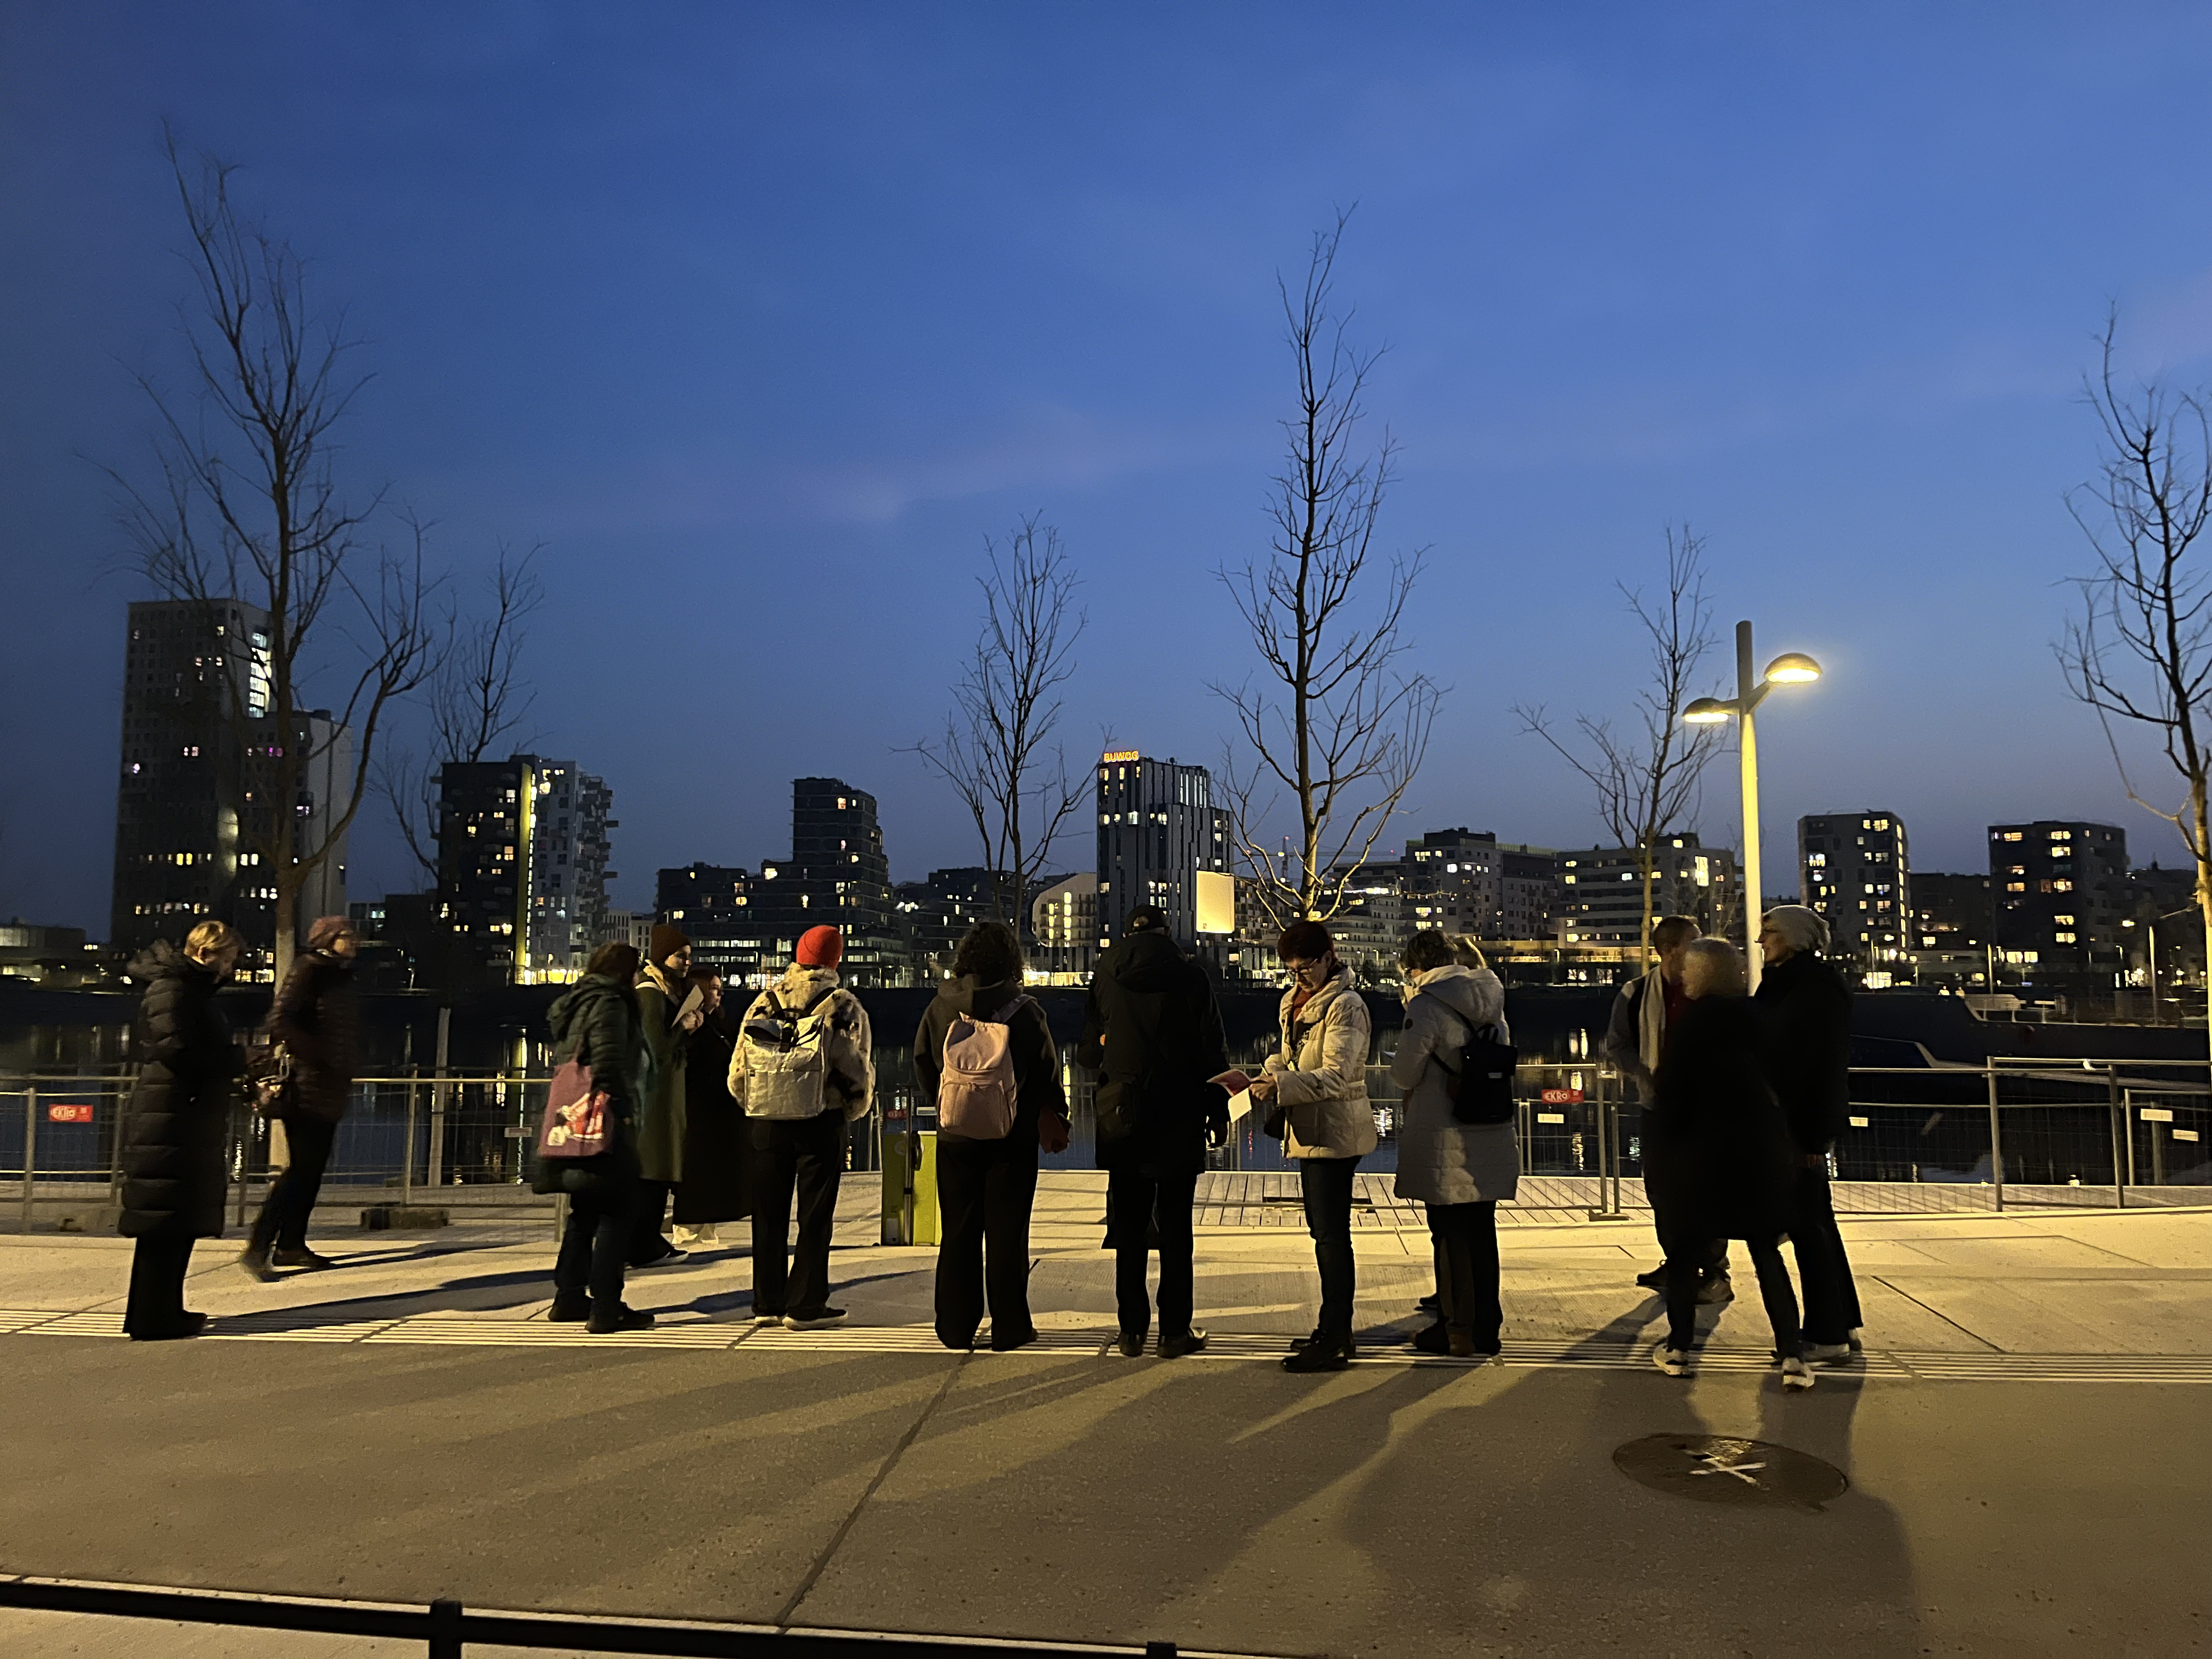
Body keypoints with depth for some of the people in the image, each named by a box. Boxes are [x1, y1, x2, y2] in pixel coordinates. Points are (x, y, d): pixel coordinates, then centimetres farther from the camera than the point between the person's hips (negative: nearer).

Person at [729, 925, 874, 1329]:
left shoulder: (763, 1003, 5)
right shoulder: (844, 1008, -5)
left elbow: (737, 1073, 7)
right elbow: (858, 1075, -5)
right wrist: (850, 1112, 13)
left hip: (766, 1123, 4)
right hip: (820, 1124, -3)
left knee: (769, 1214, 13)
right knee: (815, 1216, 5)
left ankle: (767, 1302, 18)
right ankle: (805, 1305, 7)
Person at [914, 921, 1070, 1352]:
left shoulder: (940, 1007, -2)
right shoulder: (1025, 1011, -8)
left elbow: (922, 1063, 8)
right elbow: (1047, 1072, -1)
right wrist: (1054, 1123, 13)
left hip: (955, 1136, 2)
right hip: (1012, 1137, -2)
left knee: (958, 1233, 10)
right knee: (1007, 1234, 5)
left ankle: (956, 1328, 16)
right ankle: (1009, 1328, 10)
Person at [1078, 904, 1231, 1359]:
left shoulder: (1105, 978, -1)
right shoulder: (1191, 977, -5)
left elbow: (1088, 1053, 3)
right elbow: (1213, 1051, -3)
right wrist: (1218, 1111, 6)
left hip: (1123, 1121, 1)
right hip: (1180, 1121, -1)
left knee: (1130, 1229, 9)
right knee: (1176, 1230, 6)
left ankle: (1132, 1331, 13)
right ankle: (1175, 1332, 10)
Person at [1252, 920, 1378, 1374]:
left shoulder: (1345, 1005, -14)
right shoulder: (1296, 1002, 14)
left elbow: (1336, 1076, -22)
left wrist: (1281, 1088, -30)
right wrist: (1271, 1074, 2)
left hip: (1335, 1132, -10)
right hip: (1310, 1131, 10)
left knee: (1330, 1234, -7)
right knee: (1326, 1230, 16)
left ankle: (1333, 1342, -1)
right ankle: (1337, 1331, 26)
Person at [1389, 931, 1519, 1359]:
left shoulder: (1426, 1005, -14)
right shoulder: (1490, 1002, 8)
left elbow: (1405, 1074, -13)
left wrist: (1396, 1063, 8)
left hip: (1446, 1145, -6)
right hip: (1491, 1142, 7)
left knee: (1450, 1237, 3)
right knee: (1482, 1234, 14)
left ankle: (1456, 1331, 9)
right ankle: (1486, 1328, 20)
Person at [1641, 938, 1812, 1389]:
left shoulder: (1692, 1019, -11)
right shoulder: (1754, 1017, 5)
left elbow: (1671, 1086, -13)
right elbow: (1772, 1076, 11)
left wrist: (1659, 1148, -4)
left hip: (1697, 1148, -4)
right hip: (1758, 1145, 4)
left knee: (1683, 1248, 10)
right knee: (1766, 1250, 10)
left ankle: (1678, 1347, 14)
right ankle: (1792, 1355, 1)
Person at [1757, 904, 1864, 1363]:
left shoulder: (1818, 986, -14)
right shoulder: (1784, 984, 14)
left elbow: (1828, 1064, -18)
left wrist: (1814, 1133, -21)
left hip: (1804, 1122, -9)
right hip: (1784, 1119, 9)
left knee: (1807, 1224, -5)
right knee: (1816, 1222, 14)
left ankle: (1828, 1335, 2)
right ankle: (1843, 1324, 23)